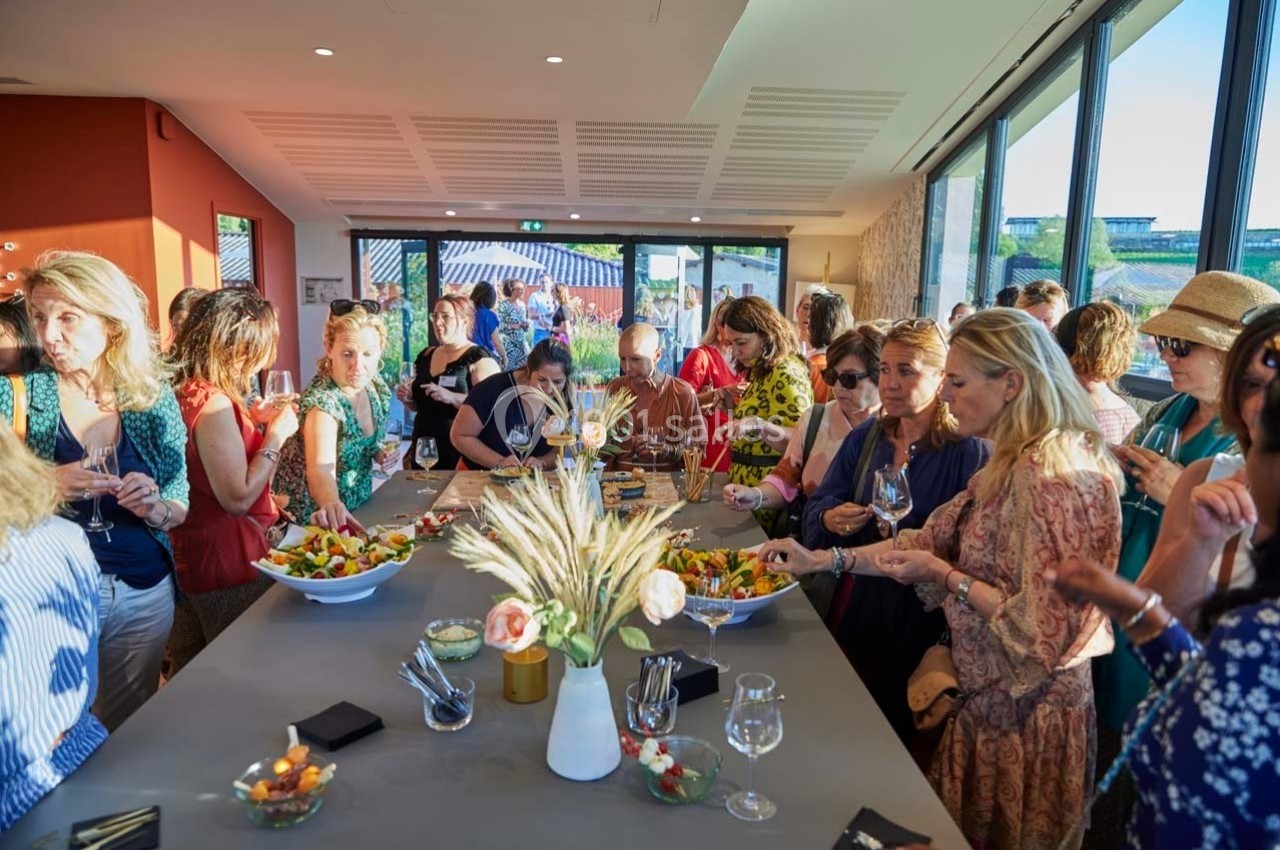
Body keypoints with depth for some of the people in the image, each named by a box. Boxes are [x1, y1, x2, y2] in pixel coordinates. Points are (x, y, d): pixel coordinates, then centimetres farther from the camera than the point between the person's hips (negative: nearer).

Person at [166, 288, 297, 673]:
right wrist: (276, 434, -15)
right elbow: (237, 498, -24)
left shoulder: (188, 392, 7)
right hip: (229, 567, -10)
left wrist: (251, 421, 12)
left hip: (193, 554, 10)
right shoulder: (214, 403, -22)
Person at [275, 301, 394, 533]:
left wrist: (377, 451, -8)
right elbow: (321, 469, -42)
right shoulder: (322, 402, -27)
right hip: (316, 516, -6)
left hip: (358, 506, 6)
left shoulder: (377, 386, -7)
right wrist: (332, 505, -61)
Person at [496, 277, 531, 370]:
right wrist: (512, 326, -22)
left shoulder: (522, 304, 11)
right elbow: (499, 325, -13)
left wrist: (526, 325, -4)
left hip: (522, 342, 6)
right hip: (508, 343, -6)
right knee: (509, 369, -3)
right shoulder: (504, 304, -8)